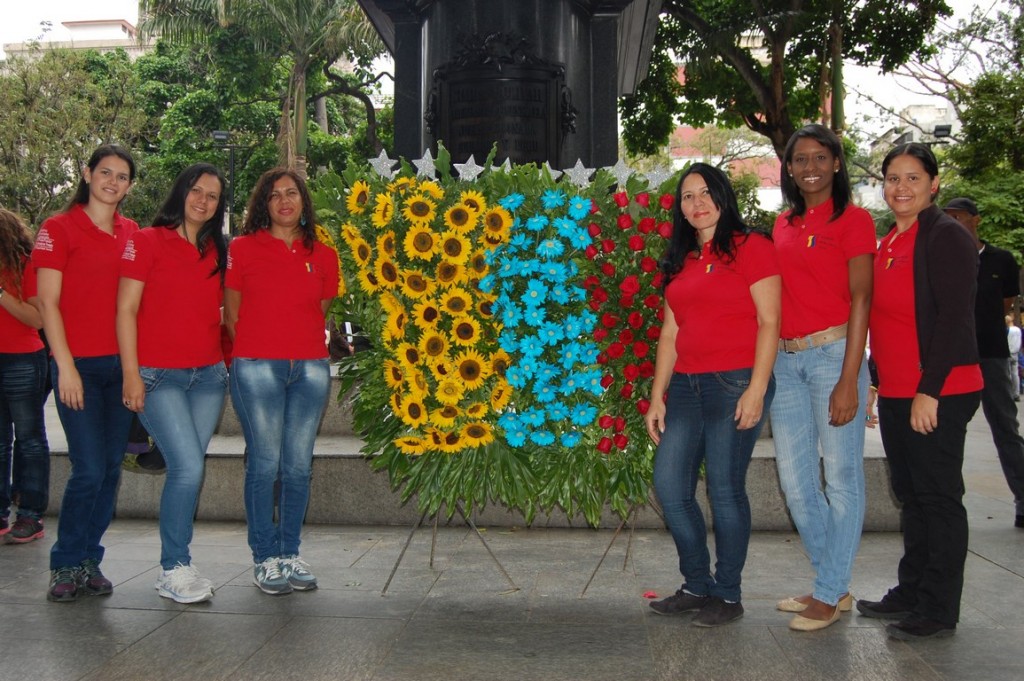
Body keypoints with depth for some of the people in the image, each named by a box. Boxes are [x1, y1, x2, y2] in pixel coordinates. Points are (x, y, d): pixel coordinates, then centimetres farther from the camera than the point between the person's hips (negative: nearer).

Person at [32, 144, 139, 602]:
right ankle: (66, 565, 10)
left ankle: (89, 561, 19)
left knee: (111, 468, 7)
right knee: (89, 469, -8)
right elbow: (48, 303, -5)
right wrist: (66, 366, -11)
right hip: (79, 365, -5)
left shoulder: (131, 234, 12)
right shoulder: (59, 229, -2)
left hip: (121, 364, 5)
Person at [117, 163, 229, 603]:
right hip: (159, 377, -5)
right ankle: (174, 569, 2)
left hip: (208, 376, 5)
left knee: (187, 470, 6)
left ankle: (176, 567, 17)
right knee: (188, 467, -14)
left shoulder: (218, 252, 13)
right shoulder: (147, 242, -1)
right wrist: (131, 374, -10)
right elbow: (126, 309, -5)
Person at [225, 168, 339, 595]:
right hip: (257, 368, -3)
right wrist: (251, 354, 4)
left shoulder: (323, 256, 11)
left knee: (299, 465, 5)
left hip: (311, 368, 3)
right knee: (265, 462, -2)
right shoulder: (243, 248, 3)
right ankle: (265, 558, 9)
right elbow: (231, 314, 7)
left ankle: (290, 553, 17)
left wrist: (312, 351, 8)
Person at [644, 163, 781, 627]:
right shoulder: (681, 260, 17)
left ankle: (728, 596, 13)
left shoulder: (751, 246, -2)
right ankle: (697, 585, 20)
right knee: (669, 485, 4)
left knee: (725, 489, -3)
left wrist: (757, 390, -16)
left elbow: (769, 322, -9)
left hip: (736, 383, -7)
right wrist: (658, 395, 11)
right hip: (686, 385, 7)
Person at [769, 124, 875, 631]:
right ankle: (834, 584, 23)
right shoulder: (782, 226, 15)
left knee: (841, 476, 0)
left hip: (832, 352, -6)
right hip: (786, 360, 7)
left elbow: (860, 300, -8)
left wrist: (849, 380, -15)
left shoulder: (853, 220, -2)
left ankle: (829, 594, 11)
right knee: (795, 479, 9)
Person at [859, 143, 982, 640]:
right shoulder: (888, 243, 15)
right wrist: (877, 379, 16)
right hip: (896, 393, 8)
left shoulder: (946, 236, -10)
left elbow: (954, 318, -16)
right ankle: (911, 592, 27)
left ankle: (938, 610, 9)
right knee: (910, 494, 15)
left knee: (939, 496, -1)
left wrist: (929, 391, -20)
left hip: (938, 393, -8)